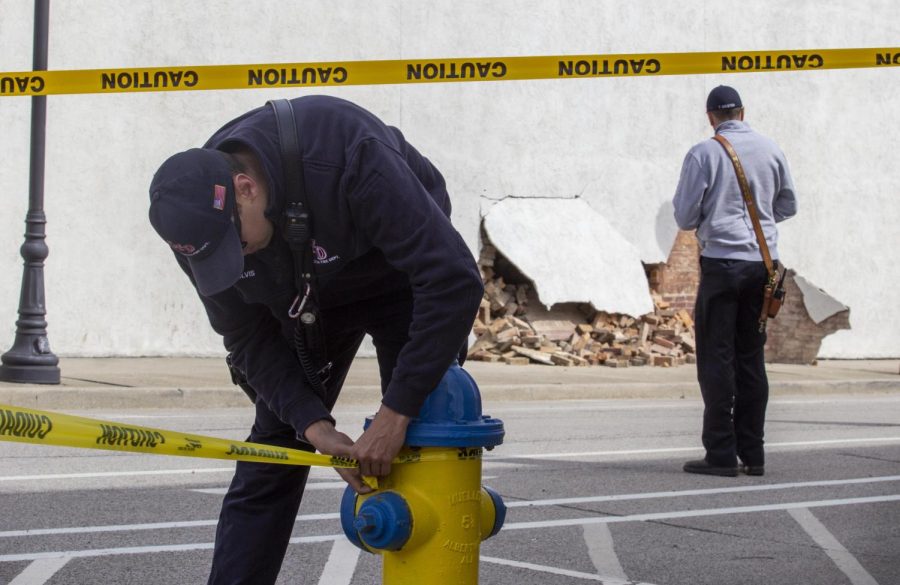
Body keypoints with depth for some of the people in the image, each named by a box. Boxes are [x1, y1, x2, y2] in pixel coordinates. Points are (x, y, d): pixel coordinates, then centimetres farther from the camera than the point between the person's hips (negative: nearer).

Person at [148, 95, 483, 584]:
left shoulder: (349, 158, -41)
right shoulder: (200, 221, -25)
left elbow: (455, 280, -41)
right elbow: (250, 340, -14)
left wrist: (395, 414, -38)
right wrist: (315, 426, -28)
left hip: (400, 278, -4)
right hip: (305, 298, 4)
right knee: (268, 460, -1)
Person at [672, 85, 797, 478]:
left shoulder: (703, 154, -8)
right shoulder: (770, 151, 6)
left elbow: (685, 217, -6)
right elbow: (788, 206, 17)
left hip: (722, 260, -5)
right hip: (763, 263, 5)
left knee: (716, 357, 0)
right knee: (751, 357, 10)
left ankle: (721, 454, -3)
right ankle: (752, 454, 10)